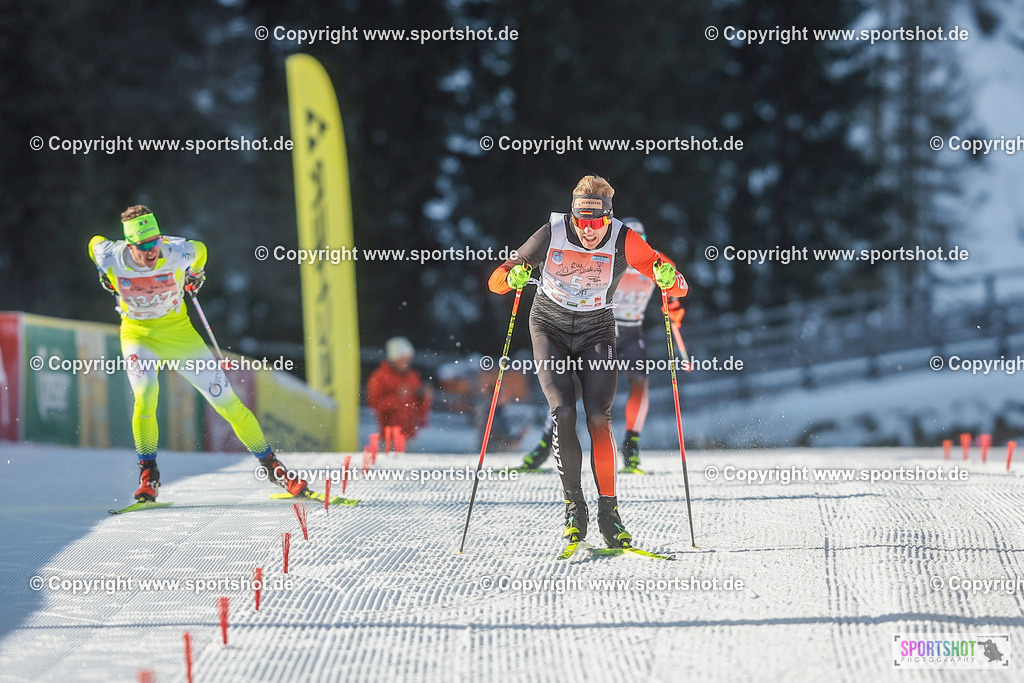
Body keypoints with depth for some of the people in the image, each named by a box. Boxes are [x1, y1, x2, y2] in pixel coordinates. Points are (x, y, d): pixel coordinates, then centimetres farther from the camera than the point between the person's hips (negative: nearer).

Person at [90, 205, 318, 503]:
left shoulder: (177, 253, -24)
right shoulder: (111, 257, -23)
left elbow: (199, 250, 0)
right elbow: (95, 243, 1)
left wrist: (195, 276, 17)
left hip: (178, 331, 1)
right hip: (138, 334, -1)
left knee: (225, 398, -1)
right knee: (145, 395, -27)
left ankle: (271, 466, 12)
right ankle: (148, 474, -9)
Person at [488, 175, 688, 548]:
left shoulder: (623, 241, -17)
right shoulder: (552, 234, -16)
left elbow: (678, 287, -19)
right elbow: (496, 280, -10)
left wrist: (668, 278, -42)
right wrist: (512, 277, -33)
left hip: (596, 332, 0)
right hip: (550, 329, 0)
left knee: (598, 418, -16)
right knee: (563, 412, -18)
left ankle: (608, 511, -8)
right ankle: (574, 505, -6)